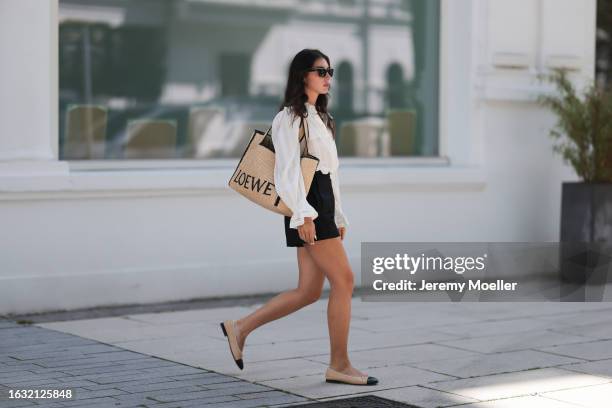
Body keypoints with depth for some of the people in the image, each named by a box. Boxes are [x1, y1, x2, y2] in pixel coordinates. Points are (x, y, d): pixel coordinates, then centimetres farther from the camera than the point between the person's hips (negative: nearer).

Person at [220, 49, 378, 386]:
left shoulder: (319, 117, 23)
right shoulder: (290, 117, -6)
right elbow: (287, 171, -15)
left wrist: (338, 216, 21)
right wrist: (303, 214, -24)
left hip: (322, 205, 10)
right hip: (306, 206, -10)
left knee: (308, 291, 7)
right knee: (344, 280, -10)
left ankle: (240, 328, 16)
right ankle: (339, 365, -4)